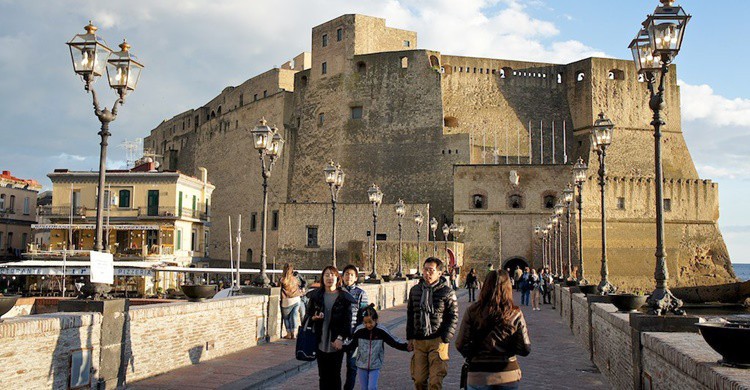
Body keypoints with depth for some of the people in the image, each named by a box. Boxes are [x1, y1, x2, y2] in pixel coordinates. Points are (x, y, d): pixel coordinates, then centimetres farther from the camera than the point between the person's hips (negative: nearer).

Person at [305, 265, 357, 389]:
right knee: (323, 375, 8)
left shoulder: (344, 298, -4)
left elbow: (347, 320, -4)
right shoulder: (316, 295, 4)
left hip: (336, 343, -2)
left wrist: (340, 338, -14)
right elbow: (308, 313, 14)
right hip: (321, 342, 2)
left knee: (335, 374, 4)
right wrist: (313, 317, -9)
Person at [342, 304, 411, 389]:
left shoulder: (381, 331, -11)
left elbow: (394, 342, -5)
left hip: (375, 366, -2)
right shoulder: (359, 331, -8)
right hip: (361, 366, 2)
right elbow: (351, 344, 2)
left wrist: (406, 346, -16)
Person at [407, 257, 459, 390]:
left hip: (438, 341, -4)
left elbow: (453, 317, -3)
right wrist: (410, 337, 13)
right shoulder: (415, 290, 10)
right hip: (418, 341, 4)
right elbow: (410, 315, 18)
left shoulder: (447, 291, -3)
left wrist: (445, 339, -9)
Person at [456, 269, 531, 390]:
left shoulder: (473, 311, -9)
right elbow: (525, 349, -7)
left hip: (478, 375, -1)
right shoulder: (515, 314, -8)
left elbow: (461, 345, -9)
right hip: (508, 374, 1)